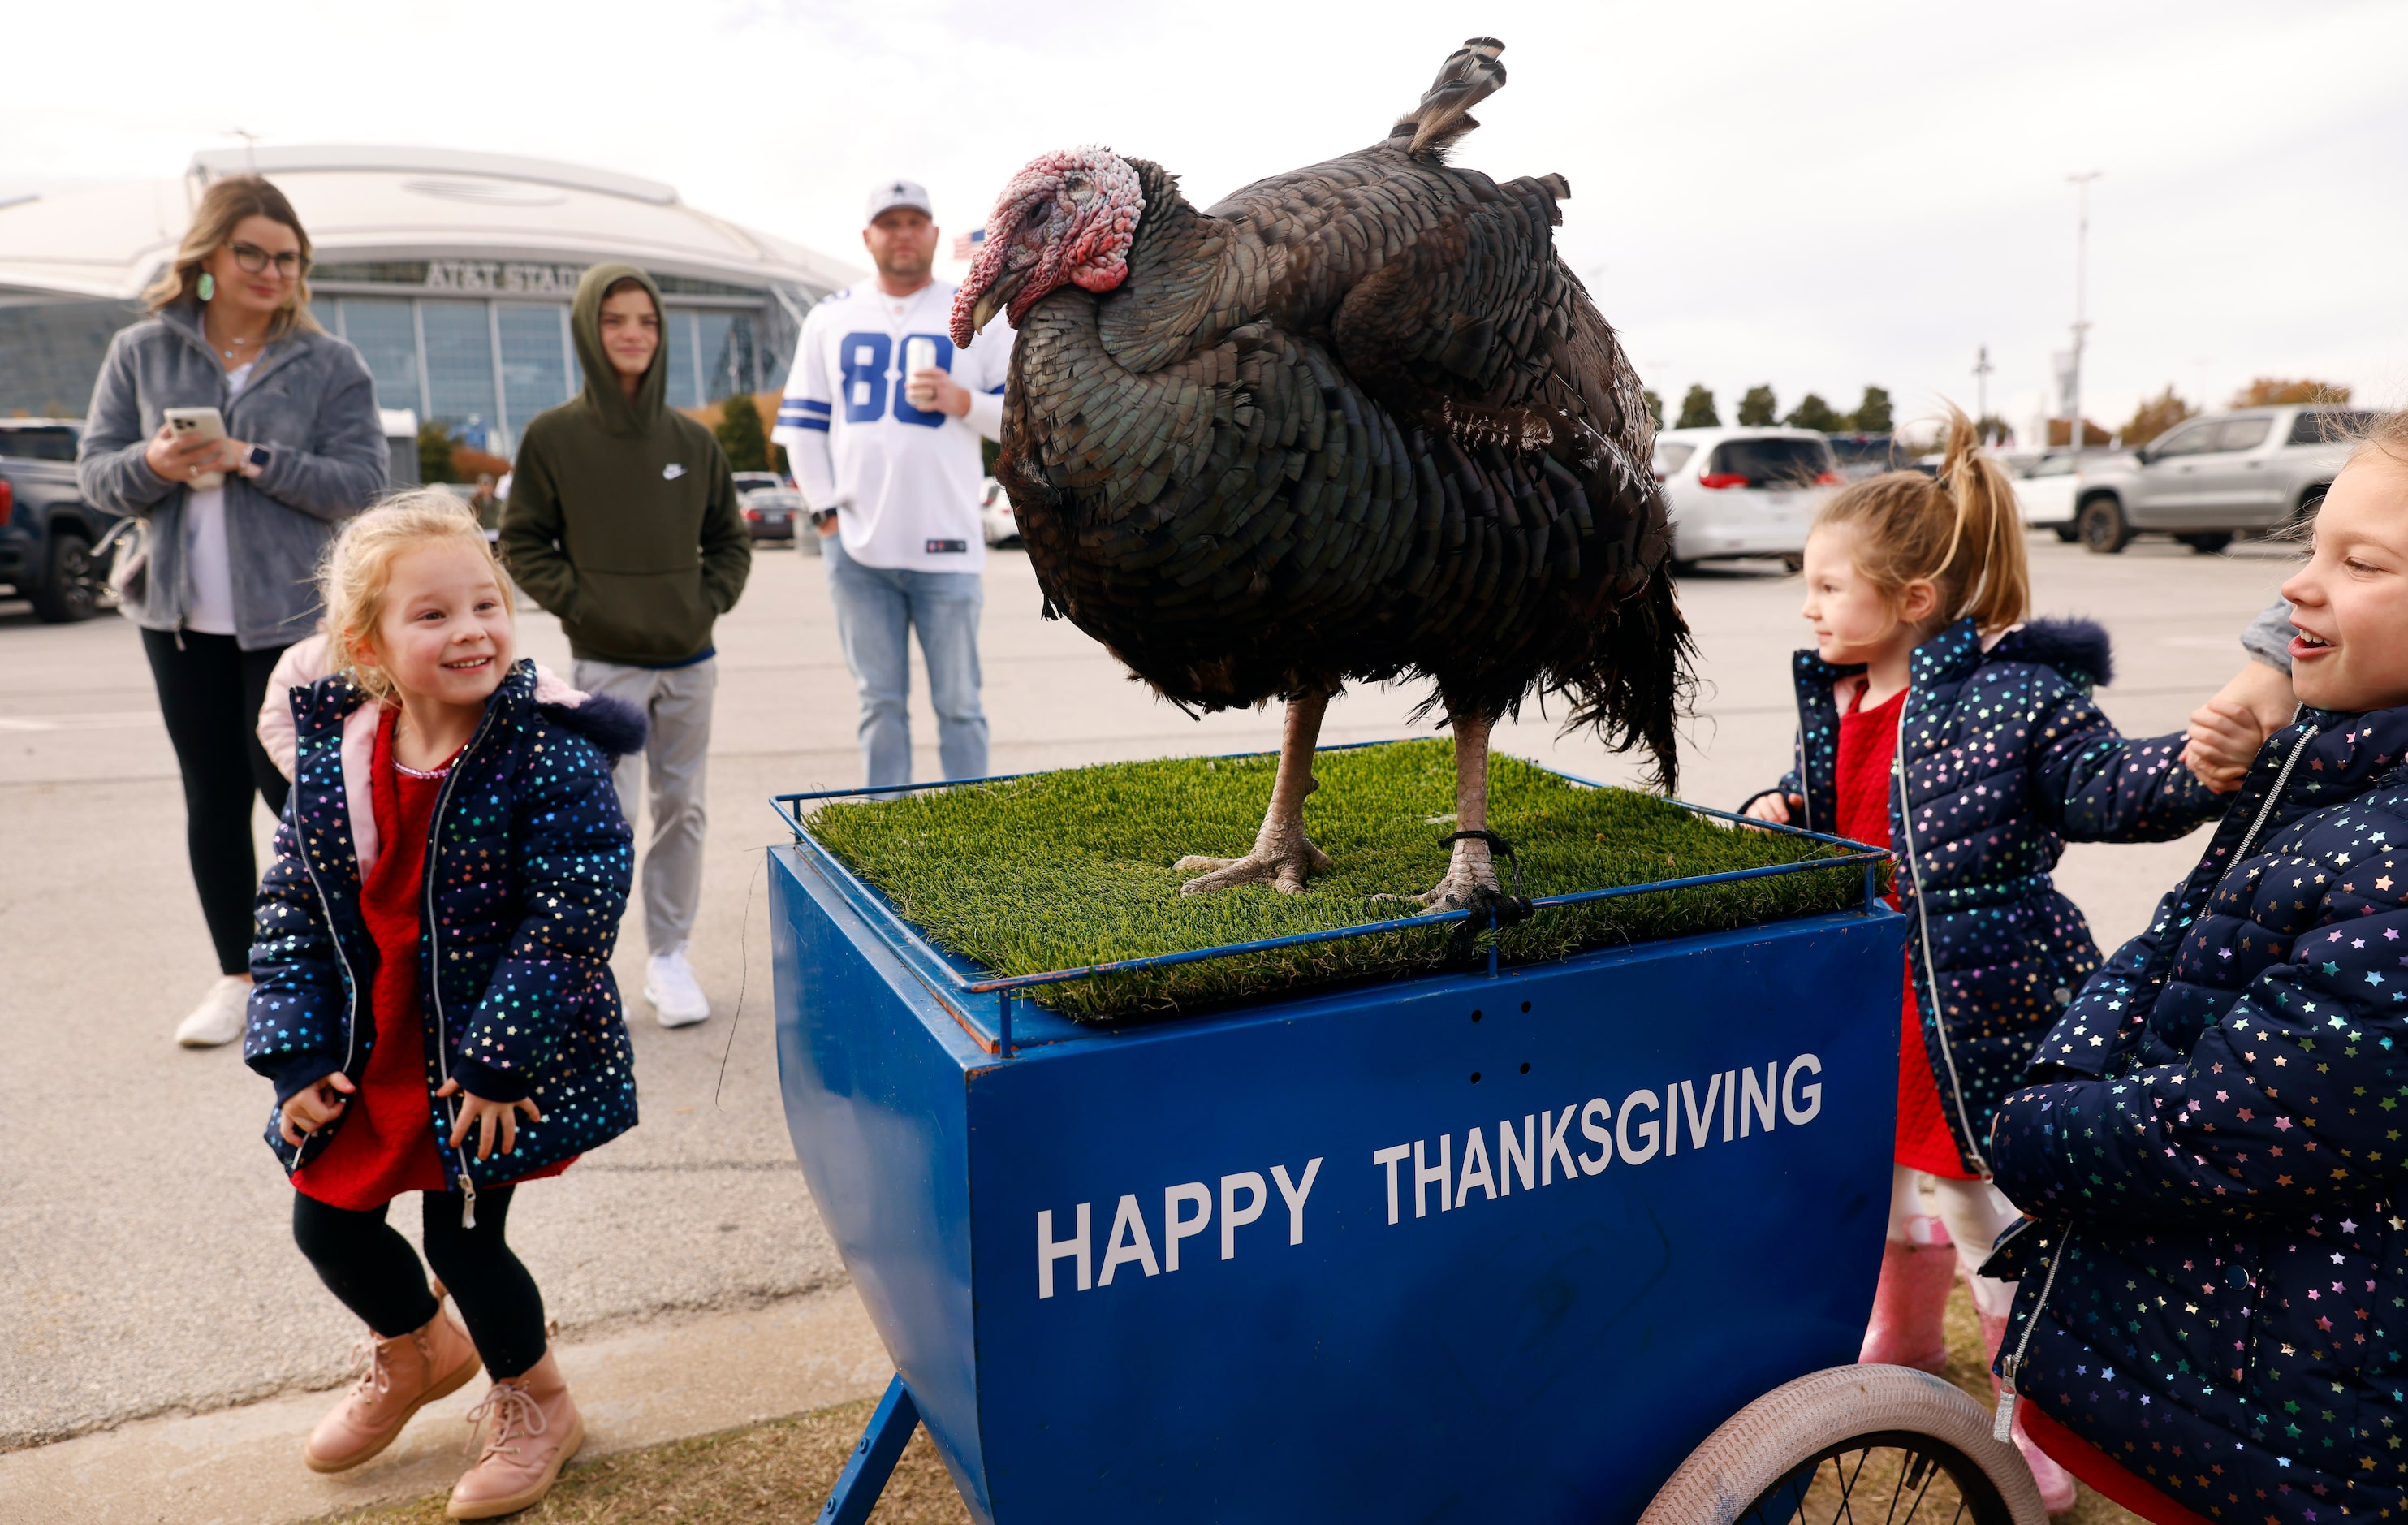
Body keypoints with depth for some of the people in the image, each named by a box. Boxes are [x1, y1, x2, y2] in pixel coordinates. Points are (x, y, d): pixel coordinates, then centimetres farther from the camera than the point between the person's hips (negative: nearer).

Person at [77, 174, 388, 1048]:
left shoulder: (330, 364, -1)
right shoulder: (141, 353, 5)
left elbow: (360, 482, -8)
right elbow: (95, 471, 6)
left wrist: (252, 460, -19)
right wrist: (150, 465, -16)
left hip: (293, 612, -3)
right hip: (180, 614, 3)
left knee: (291, 785, -2)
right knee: (212, 796, 9)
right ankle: (237, 976, 20)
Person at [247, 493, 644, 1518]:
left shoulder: (547, 753, -21)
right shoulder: (331, 755, -5)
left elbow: (572, 918, -22)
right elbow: (290, 912, 2)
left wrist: (500, 1060, -21)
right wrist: (296, 1055, -3)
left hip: (498, 1057, -6)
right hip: (370, 1055, 6)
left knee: (463, 1235, 3)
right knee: (327, 1224, 17)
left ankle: (532, 1401, 34)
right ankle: (416, 1350, 50)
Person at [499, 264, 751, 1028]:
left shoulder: (693, 440, 4)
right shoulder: (553, 436, -2)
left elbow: (729, 537, 14)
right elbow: (522, 543, 2)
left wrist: (711, 599, 0)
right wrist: (576, 600, -9)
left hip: (688, 659, 3)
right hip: (605, 663, -3)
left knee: (681, 808, 9)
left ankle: (669, 956, 20)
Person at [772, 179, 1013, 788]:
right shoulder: (831, 318, 12)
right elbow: (802, 422, 12)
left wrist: (961, 401, -14)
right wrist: (826, 507, 3)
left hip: (945, 546, -2)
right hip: (857, 547, 2)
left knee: (958, 704, 3)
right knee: (880, 703, 8)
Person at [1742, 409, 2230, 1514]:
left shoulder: (2017, 693, -18)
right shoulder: (1835, 695, 4)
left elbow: (2107, 788, -21)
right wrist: (1778, 810, -3)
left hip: (1985, 1006, -7)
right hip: (1879, 999, 7)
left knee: (2001, 1212, 6)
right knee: (1897, 1178, 26)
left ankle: (2036, 1434, 29)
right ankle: (1905, 1352, 51)